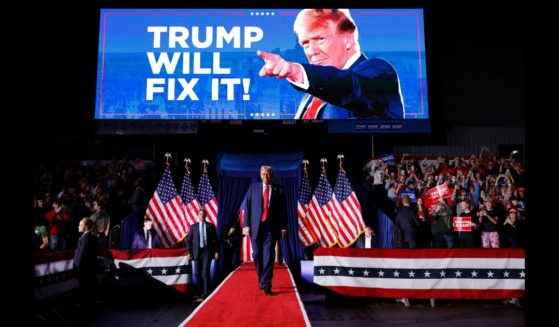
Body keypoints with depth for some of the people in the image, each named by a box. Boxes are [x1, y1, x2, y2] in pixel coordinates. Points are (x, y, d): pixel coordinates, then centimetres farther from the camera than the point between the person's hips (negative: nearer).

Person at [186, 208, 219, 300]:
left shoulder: (211, 226, 5)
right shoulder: (193, 226, 7)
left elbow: (215, 239, 6)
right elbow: (188, 240, 8)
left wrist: (216, 251, 0)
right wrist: (189, 252, 0)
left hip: (207, 251, -2)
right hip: (197, 252, 2)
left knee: (205, 272, -11)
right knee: (198, 273, 5)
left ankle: (206, 293, -7)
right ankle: (201, 291, 22)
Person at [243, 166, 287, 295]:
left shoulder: (278, 190, 5)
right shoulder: (253, 188, 9)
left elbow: (283, 210, 4)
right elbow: (247, 207, 5)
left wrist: (283, 227, -2)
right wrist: (246, 225, -3)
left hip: (271, 228, -1)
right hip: (256, 226, 2)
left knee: (268, 256, -6)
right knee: (257, 254, 6)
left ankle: (266, 285, -2)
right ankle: (262, 278, 27)